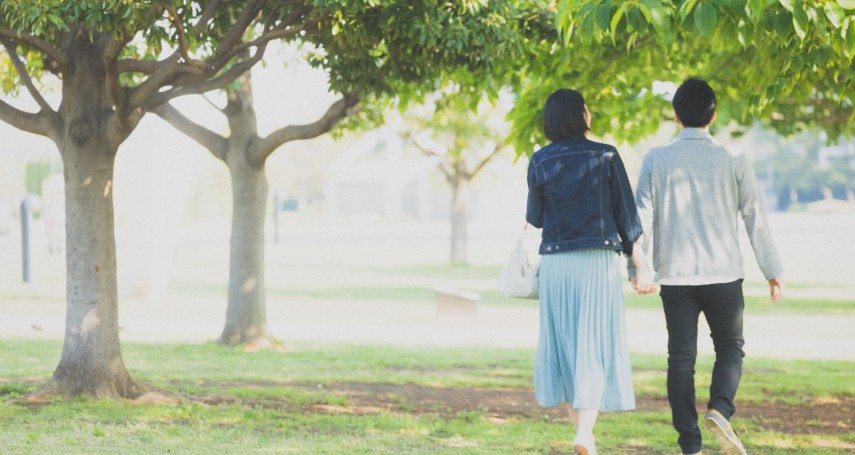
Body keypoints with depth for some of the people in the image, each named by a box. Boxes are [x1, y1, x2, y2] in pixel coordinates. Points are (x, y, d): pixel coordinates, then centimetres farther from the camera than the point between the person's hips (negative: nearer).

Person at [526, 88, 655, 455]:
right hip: (598, 260, -2)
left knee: (565, 346, 13)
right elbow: (626, 215, -2)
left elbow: (535, 218, 8)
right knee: (595, 348, -2)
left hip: (555, 263, 2)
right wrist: (641, 267, 3)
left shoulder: (540, 162, 1)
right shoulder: (605, 156, -3)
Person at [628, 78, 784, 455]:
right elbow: (754, 217, 0)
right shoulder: (733, 160, -2)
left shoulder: (656, 160, 0)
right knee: (730, 346, 14)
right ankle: (719, 410, -12)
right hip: (722, 273, -1)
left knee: (681, 357, 6)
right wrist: (772, 270, 6)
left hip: (674, 275, 1)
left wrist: (635, 267, 1)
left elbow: (642, 216, -3)